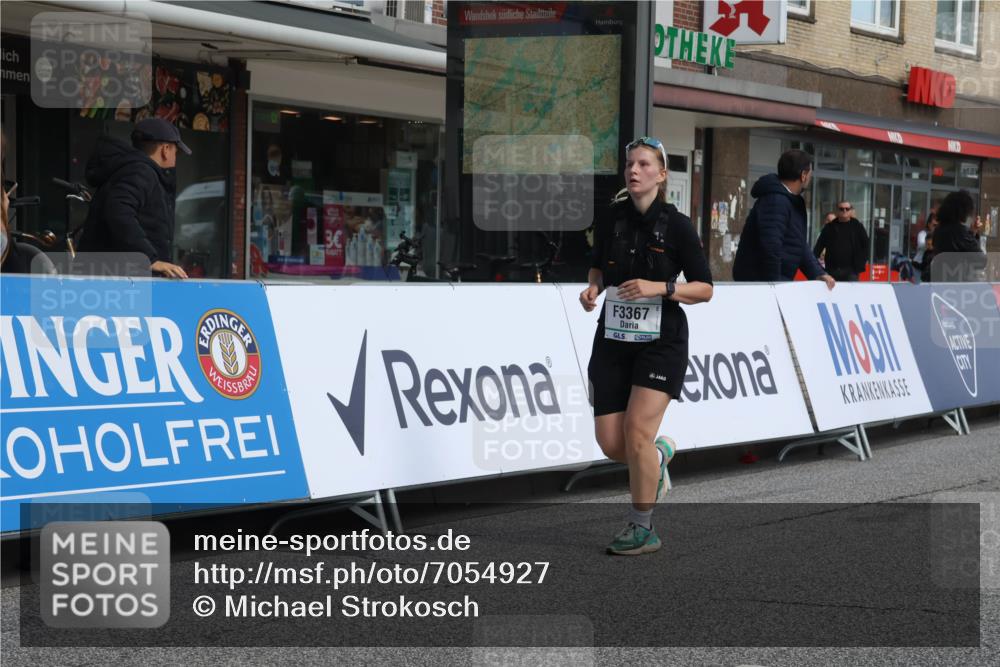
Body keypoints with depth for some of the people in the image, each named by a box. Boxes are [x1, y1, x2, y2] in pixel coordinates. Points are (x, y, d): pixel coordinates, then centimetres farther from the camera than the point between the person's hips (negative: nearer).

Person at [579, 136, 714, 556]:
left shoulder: (676, 225, -8)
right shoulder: (612, 219, 3)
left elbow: (704, 289, -5)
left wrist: (659, 288, -20)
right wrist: (593, 288, -2)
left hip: (661, 343, -4)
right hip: (613, 340, 4)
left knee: (637, 432, -15)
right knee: (611, 444, -1)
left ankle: (642, 530, 2)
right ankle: (660, 454, 35)